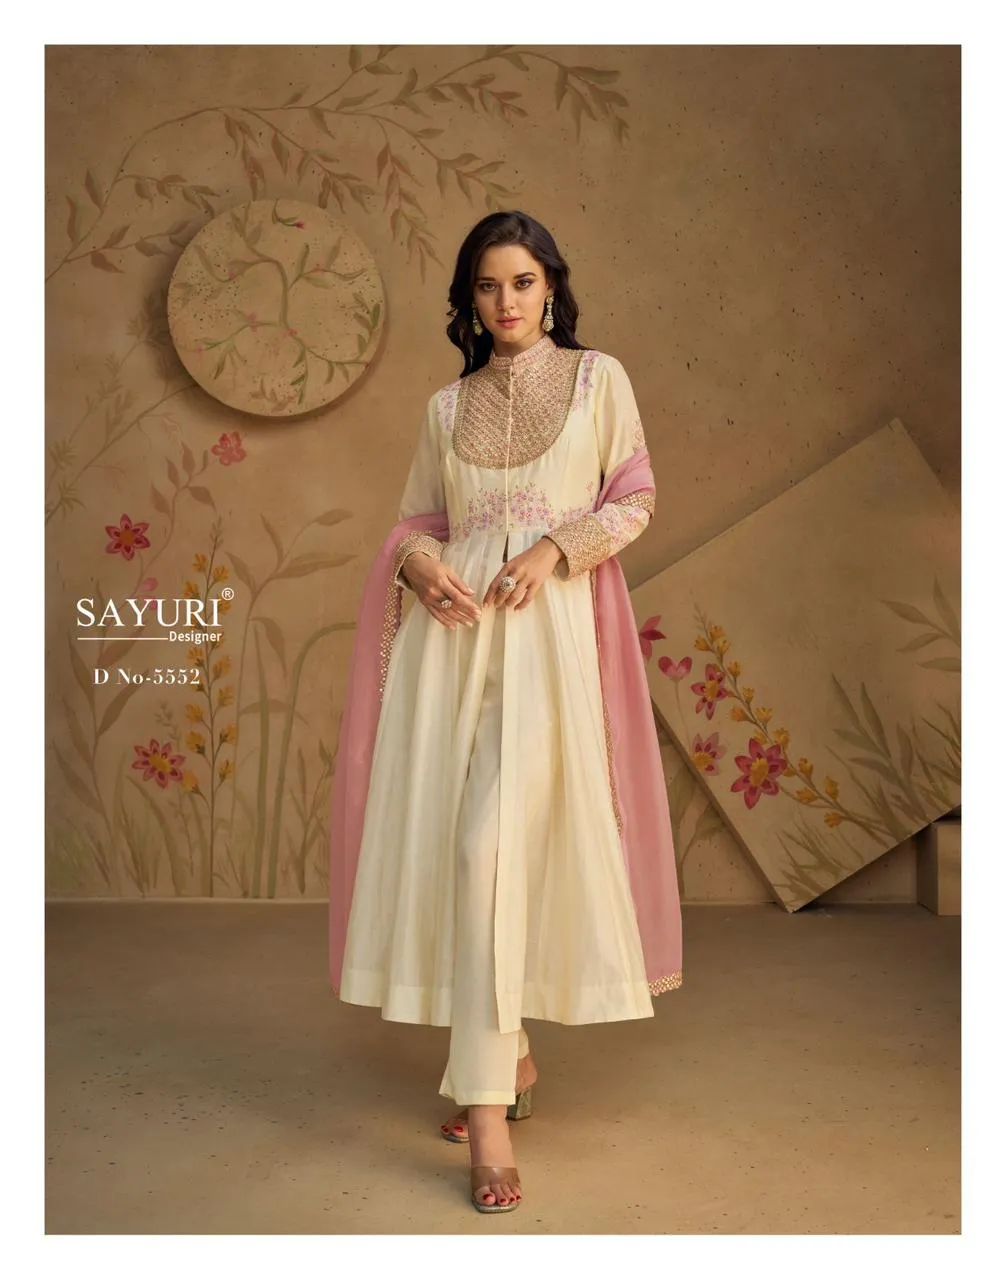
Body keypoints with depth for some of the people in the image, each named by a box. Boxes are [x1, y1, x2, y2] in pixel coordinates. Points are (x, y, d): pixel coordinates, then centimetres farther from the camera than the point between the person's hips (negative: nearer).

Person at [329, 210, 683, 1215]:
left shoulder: (598, 378, 9)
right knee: (451, 841, 2)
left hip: (548, 625, -4)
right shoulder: (447, 406, 18)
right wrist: (420, 564, -6)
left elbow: (634, 500, 6)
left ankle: (487, 1100, -11)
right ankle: (509, 1056, 20)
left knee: (493, 844, -16)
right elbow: (416, 519, 17)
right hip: (452, 627, 4)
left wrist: (554, 548, -10)